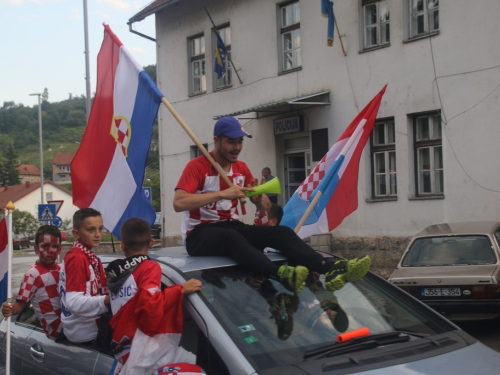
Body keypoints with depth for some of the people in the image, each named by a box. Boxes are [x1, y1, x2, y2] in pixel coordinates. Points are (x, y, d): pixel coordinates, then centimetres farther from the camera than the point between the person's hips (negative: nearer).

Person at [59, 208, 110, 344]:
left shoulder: (88, 257, 9)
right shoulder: (77, 258, -19)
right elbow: (74, 302, -26)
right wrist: (106, 300, -30)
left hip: (91, 325, 8)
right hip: (85, 332, -8)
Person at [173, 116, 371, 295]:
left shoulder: (241, 168, 10)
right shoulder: (197, 166, -10)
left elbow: (265, 207, 13)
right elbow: (178, 203, -25)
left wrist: (259, 199, -14)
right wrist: (223, 193, -29)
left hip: (231, 226, 6)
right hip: (199, 233, -6)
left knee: (279, 231, -20)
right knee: (233, 237, -41)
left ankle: (331, 268, -42)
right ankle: (280, 274, -67)